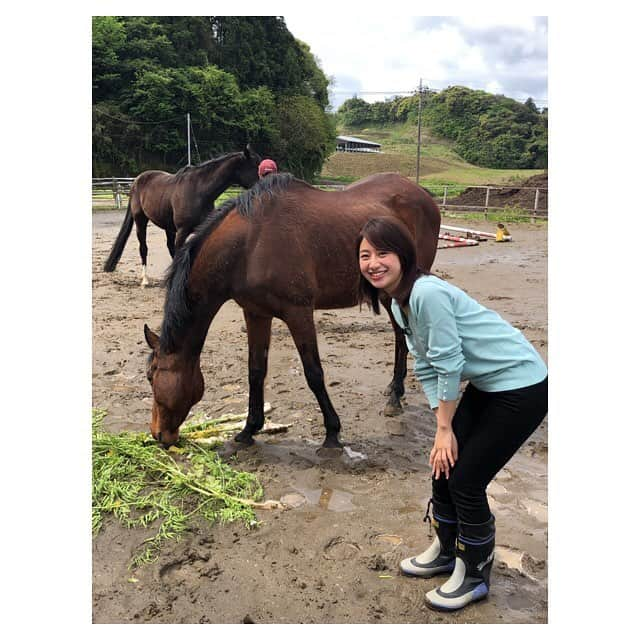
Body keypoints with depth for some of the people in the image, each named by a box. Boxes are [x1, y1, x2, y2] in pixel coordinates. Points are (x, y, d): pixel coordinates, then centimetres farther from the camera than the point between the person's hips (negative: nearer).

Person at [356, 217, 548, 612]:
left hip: (521, 385, -8)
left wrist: (445, 427, -11)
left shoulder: (427, 293, -26)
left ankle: (475, 575, 22)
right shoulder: (399, 303, 3)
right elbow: (427, 368, 5)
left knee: (465, 478, -3)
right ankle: (446, 551, 37)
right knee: (443, 467, 11)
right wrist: (443, 429, -1)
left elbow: (449, 363, -22)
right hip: (485, 384, 9)